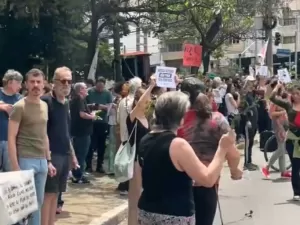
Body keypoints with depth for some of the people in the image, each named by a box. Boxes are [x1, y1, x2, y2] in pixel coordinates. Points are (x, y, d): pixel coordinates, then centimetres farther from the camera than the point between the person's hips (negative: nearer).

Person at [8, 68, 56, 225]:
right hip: (25, 160, -6)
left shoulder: (44, 106, 12)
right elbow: (11, 138, -11)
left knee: (39, 202, 11)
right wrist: (15, 167, -15)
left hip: (42, 161, 6)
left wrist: (48, 161, 15)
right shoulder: (19, 107, -8)